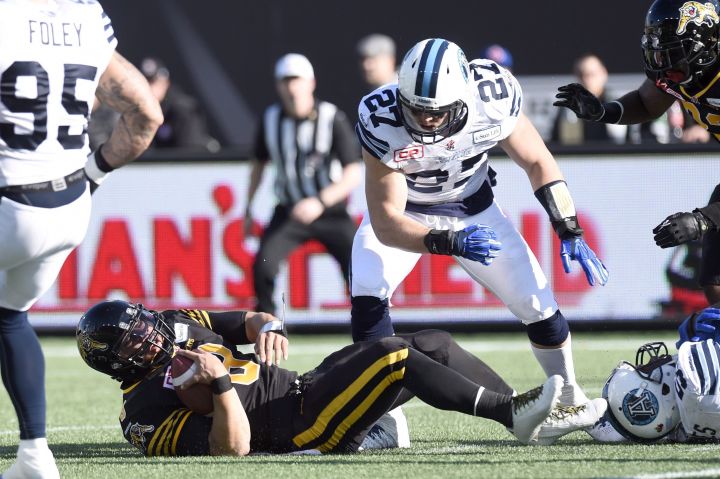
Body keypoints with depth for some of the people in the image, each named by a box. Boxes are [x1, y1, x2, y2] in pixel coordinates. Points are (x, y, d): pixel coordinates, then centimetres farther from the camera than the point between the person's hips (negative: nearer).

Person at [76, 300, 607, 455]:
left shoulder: (177, 326, 11)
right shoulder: (148, 410, -15)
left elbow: (247, 322, 19)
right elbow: (233, 447, -24)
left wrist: (265, 328, -3)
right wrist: (221, 385, -34)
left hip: (303, 386, 10)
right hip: (302, 428, -10)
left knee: (436, 343, 1)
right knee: (395, 355, -23)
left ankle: (528, 414, -1)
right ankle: (515, 414, -18)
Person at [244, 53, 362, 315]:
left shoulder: (333, 119, -15)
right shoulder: (271, 119, -3)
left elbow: (354, 174, -19)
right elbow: (259, 164, 14)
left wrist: (320, 202, -32)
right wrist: (248, 210, 14)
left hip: (332, 213, -2)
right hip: (289, 212, 2)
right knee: (263, 266, -18)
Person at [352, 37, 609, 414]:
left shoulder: (492, 101, -31)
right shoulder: (382, 123, -36)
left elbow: (537, 162, -11)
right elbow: (386, 223, -32)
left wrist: (570, 233, -17)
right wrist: (450, 243, -47)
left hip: (472, 209, 2)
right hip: (403, 212, -2)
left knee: (539, 305, -2)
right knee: (368, 296, -26)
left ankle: (571, 400, 22)